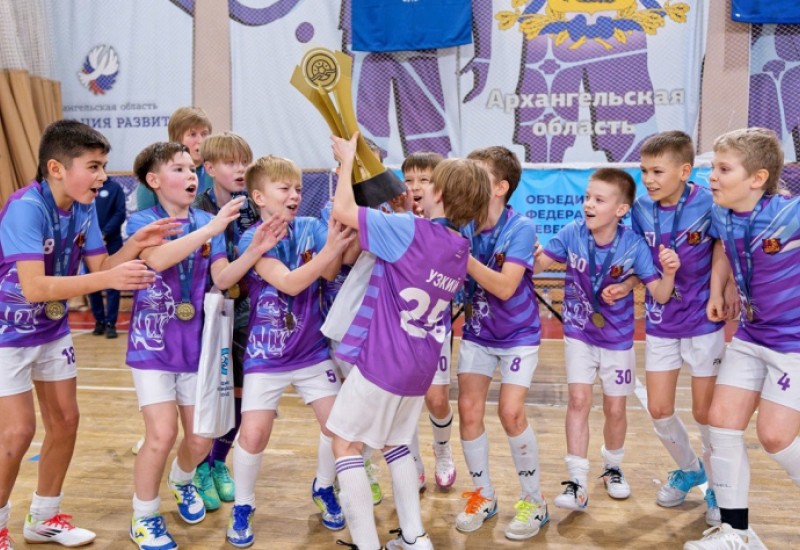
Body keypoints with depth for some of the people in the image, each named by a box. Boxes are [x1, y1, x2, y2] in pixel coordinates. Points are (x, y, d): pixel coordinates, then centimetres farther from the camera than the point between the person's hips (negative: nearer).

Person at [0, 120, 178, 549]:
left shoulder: (83, 208, -6)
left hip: (51, 329, 8)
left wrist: (135, 245, -22)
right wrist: (108, 280, -44)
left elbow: (100, 268, -4)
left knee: (65, 421, 11)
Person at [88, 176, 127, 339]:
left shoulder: (114, 187, -1)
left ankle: (110, 323, 8)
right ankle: (99, 321, 21)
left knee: (112, 285, 1)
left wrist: (104, 234, -15)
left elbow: (120, 214, -5)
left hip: (111, 243, -2)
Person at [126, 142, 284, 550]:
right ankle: (144, 517, 14)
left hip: (196, 344, 4)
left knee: (201, 437, 8)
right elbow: (158, 258, -29)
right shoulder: (142, 221, -7)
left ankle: (181, 481, 42)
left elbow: (223, 278, -7)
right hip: (153, 344, -3)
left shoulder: (207, 223, 3)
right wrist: (211, 230, -36)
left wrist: (255, 251, -23)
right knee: (161, 435, -11)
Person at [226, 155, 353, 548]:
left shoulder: (311, 229, -2)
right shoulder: (252, 240, -13)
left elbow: (330, 273, -17)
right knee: (253, 435, -8)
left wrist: (338, 237, -35)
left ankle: (323, 489, 31)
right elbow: (290, 283, -25)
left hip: (313, 351, 4)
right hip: (266, 355, -3)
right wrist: (330, 249, -35)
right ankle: (242, 508, 19)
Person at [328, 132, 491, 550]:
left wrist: (347, 159, -2)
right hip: (420, 366, 8)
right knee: (394, 442, 24)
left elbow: (342, 210, -17)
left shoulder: (410, 230, -19)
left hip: (383, 361, -8)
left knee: (345, 442, 7)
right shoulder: (460, 250, 5)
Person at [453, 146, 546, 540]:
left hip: (518, 334, -4)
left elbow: (504, 287, -29)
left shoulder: (520, 228, -21)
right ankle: (483, 495, 19)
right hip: (477, 333, 4)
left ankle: (534, 500, 11)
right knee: (468, 409, -1)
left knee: (511, 412, -10)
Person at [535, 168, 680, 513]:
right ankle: (577, 483, -2)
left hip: (618, 339, 0)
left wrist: (669, 272, -35)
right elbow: (536, 265, -16)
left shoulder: (634, 245, -19)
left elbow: (661, 295, -16)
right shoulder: (572, 234, -16)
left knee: (615, 409, 10)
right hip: (578, 335, 0)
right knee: (578, 401, -8)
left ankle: (612, 467, 37)